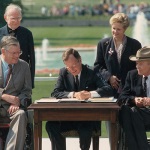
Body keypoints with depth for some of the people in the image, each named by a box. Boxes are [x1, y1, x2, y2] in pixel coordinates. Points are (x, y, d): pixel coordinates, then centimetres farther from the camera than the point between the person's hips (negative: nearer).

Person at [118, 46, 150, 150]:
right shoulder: (132, 75, 15)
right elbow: (122, 97, 11)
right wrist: (134, 99, -12)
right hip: (137, 112, 3)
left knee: (134, 112, -33)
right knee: (125, 110, -30)